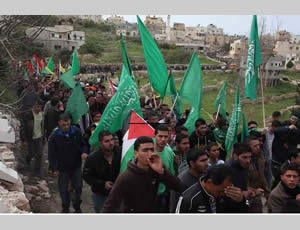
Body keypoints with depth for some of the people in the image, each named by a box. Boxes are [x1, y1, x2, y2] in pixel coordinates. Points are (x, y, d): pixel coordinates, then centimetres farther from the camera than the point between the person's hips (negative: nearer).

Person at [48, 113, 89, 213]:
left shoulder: (77, 131, -9)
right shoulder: (54, 136, -13)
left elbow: (84, 144, 6)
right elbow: (51, 154, -6)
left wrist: (84, 152, -16)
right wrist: (54, 169, -9)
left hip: (76, 166, 1)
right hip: (62, 168, -1)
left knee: (78, 187, 10)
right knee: (63, 189, 11)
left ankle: (77, 206, 33)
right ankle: (65, 207, 35)